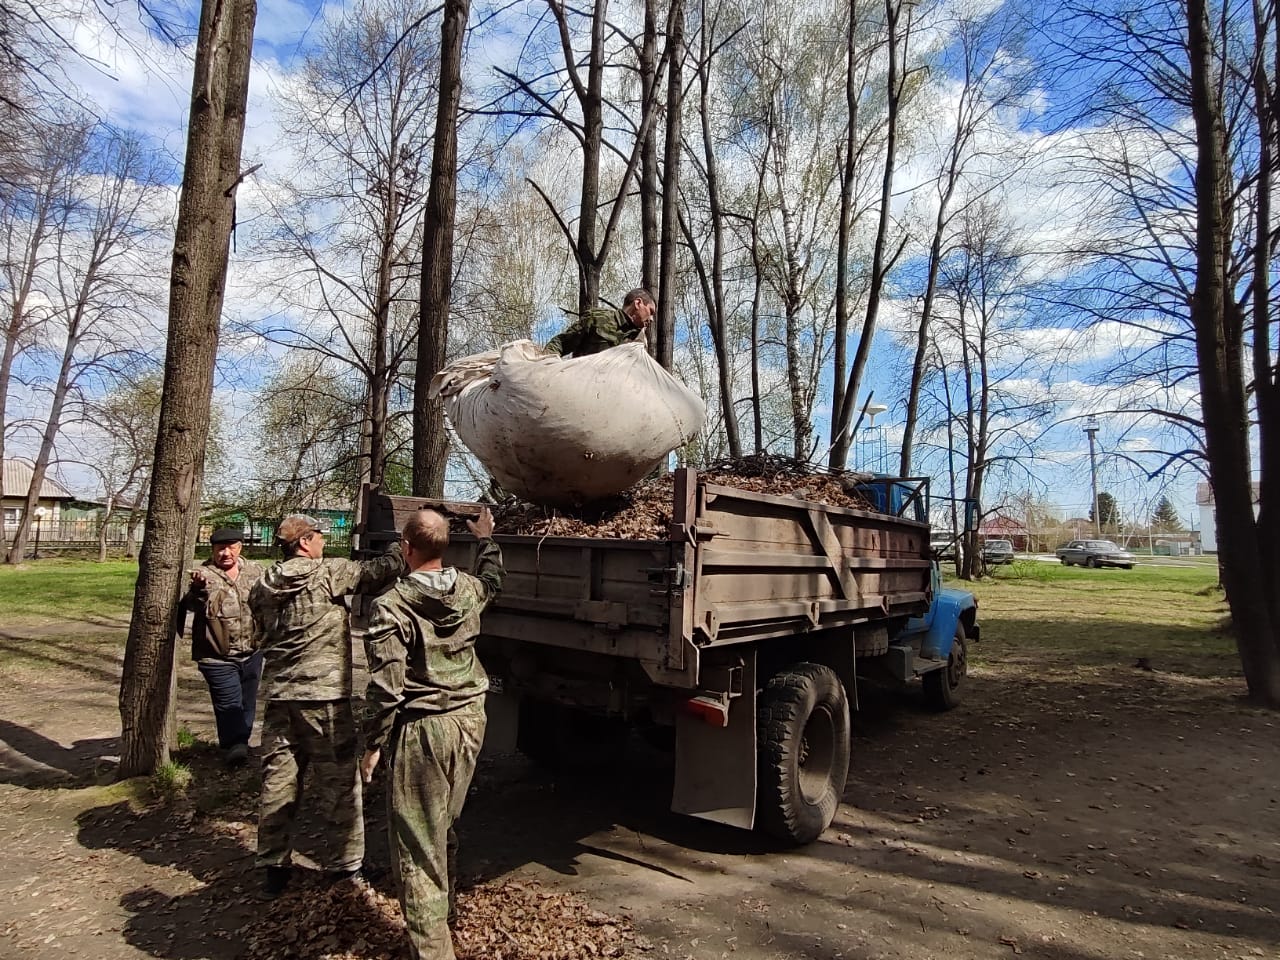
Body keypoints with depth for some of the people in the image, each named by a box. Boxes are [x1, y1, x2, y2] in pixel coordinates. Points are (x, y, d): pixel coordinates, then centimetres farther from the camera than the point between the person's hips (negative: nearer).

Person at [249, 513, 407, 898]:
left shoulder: (262, 588, 9)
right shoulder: (328, 574, -11)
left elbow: (263, 633, 18)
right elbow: (379, 571, -17)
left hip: (279, 696, 6)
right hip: (324, 697, -6)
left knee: (277, 783, 14)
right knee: (340, 785, 6)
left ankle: (274, 866, 25)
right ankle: (345, 867, 17)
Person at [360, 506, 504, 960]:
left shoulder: (391, 606, -17)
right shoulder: (469, 589, 0)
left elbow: (385, 686, -16)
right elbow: (493, 577, 26)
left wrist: (372, 746, -4)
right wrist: (486, 538, 42)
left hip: (422, 729, -6)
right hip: (469, 718, 6)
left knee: (417, 843, 6)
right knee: (445, 826, 25)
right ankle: (444, 907, 45)